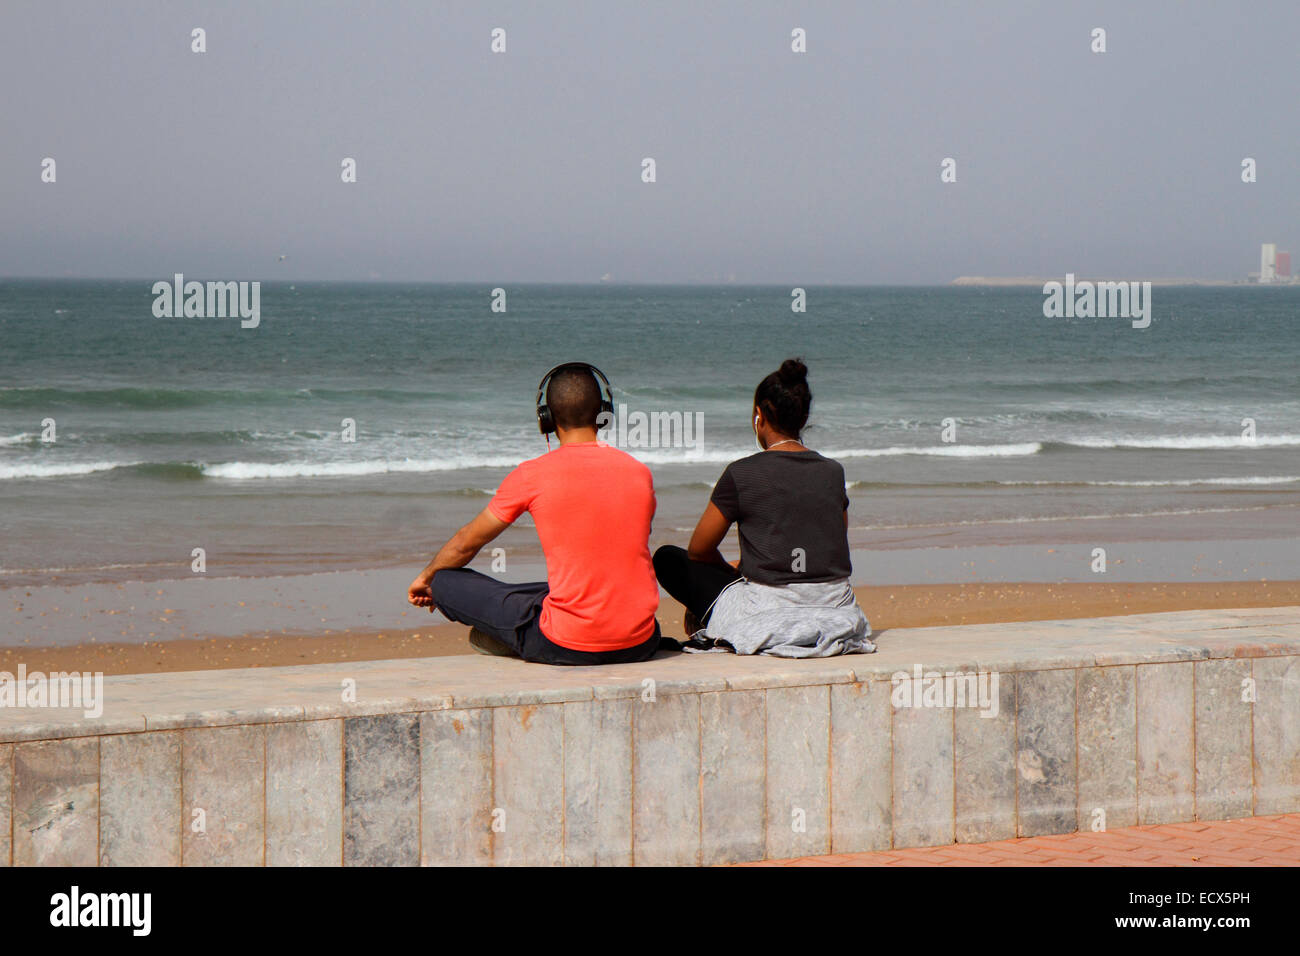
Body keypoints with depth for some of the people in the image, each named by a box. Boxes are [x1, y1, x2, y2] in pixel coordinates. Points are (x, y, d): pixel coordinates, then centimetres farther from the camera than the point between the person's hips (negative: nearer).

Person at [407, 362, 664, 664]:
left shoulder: (533, 475, -5)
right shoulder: (639, 472, 5)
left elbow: (466, 543, 9)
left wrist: (427, 577, 31)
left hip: (567, 647, -4)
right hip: (640, 645, 4)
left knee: (446, 583, 9)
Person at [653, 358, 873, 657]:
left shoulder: (741, 474, -7)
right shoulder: (833, 471, 7)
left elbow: (699, 550, 3)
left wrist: (734, 573, 24)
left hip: (772, 615, -6)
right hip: (837, 608, 6)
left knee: (667, 559, 11)